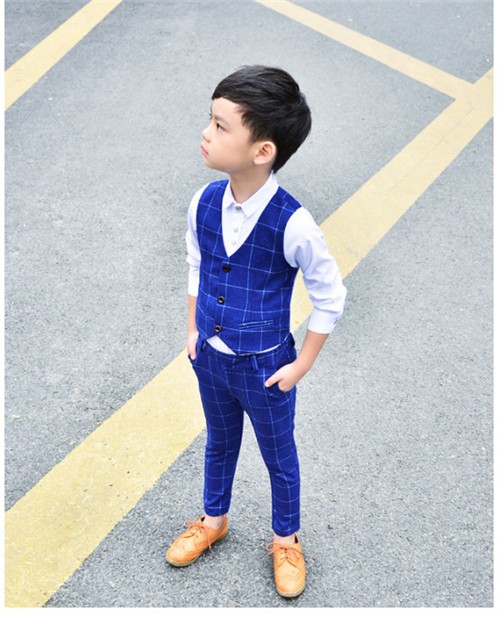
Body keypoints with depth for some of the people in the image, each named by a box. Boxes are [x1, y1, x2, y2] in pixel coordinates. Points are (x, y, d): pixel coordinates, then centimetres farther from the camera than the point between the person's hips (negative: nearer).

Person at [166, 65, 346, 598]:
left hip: (264, 368, -4)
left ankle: (286, 541, 46)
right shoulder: (204, 203, -14)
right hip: (210, 358, 4)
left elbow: (330, 298, -15)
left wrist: (300, 368, -11)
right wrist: (193, 331, 6)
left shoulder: (292, 225, -29)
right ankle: (213, 521, 54)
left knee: (279, 458, 19)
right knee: (219, 444, 28)